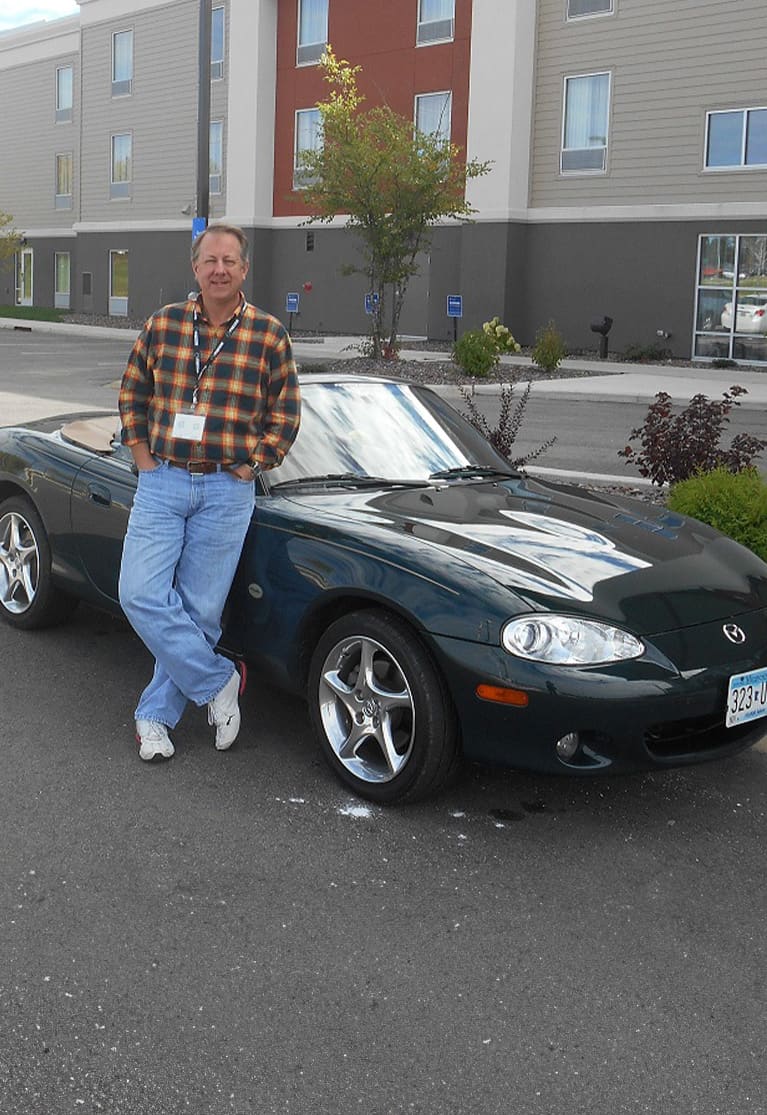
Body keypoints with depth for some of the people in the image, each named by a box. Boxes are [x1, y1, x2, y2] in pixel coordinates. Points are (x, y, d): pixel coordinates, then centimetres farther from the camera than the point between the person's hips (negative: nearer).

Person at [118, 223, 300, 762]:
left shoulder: (269, 334, 0)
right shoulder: (162, 324, 5)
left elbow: (286, 412, 5)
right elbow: (132, 394, 15)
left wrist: (252, 464, -2)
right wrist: (141, 454, 6)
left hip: (227, 490, -2)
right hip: (162, 482, 2)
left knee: (199, 609, 2)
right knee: (141, 595, -10)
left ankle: (156, 715, 17)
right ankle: (219, 682, 6)